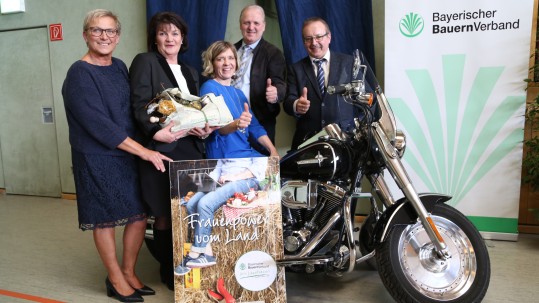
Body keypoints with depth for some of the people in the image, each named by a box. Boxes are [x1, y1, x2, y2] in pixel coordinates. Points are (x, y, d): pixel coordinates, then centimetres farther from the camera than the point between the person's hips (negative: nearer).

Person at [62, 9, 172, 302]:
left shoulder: (119, 67, 8)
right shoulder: (80, 74, -12)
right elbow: (99, 124, -20)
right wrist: (144, 151, -21)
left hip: (128, 155, 6)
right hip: (96, 159, -6)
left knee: (139, 216, 9)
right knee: (105, 219, 7)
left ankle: (129, 272, 30)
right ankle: (115, 279, 27)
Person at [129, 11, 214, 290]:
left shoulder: (190, 72, 22)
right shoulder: (145, 62, 1)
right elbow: (140, 104, -9)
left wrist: (204, 128, 0)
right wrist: (156, 131, -23)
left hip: (191, 148, 6)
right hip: (162, 149, -6)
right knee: (165, 214, 1)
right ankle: (168, 272, 16)